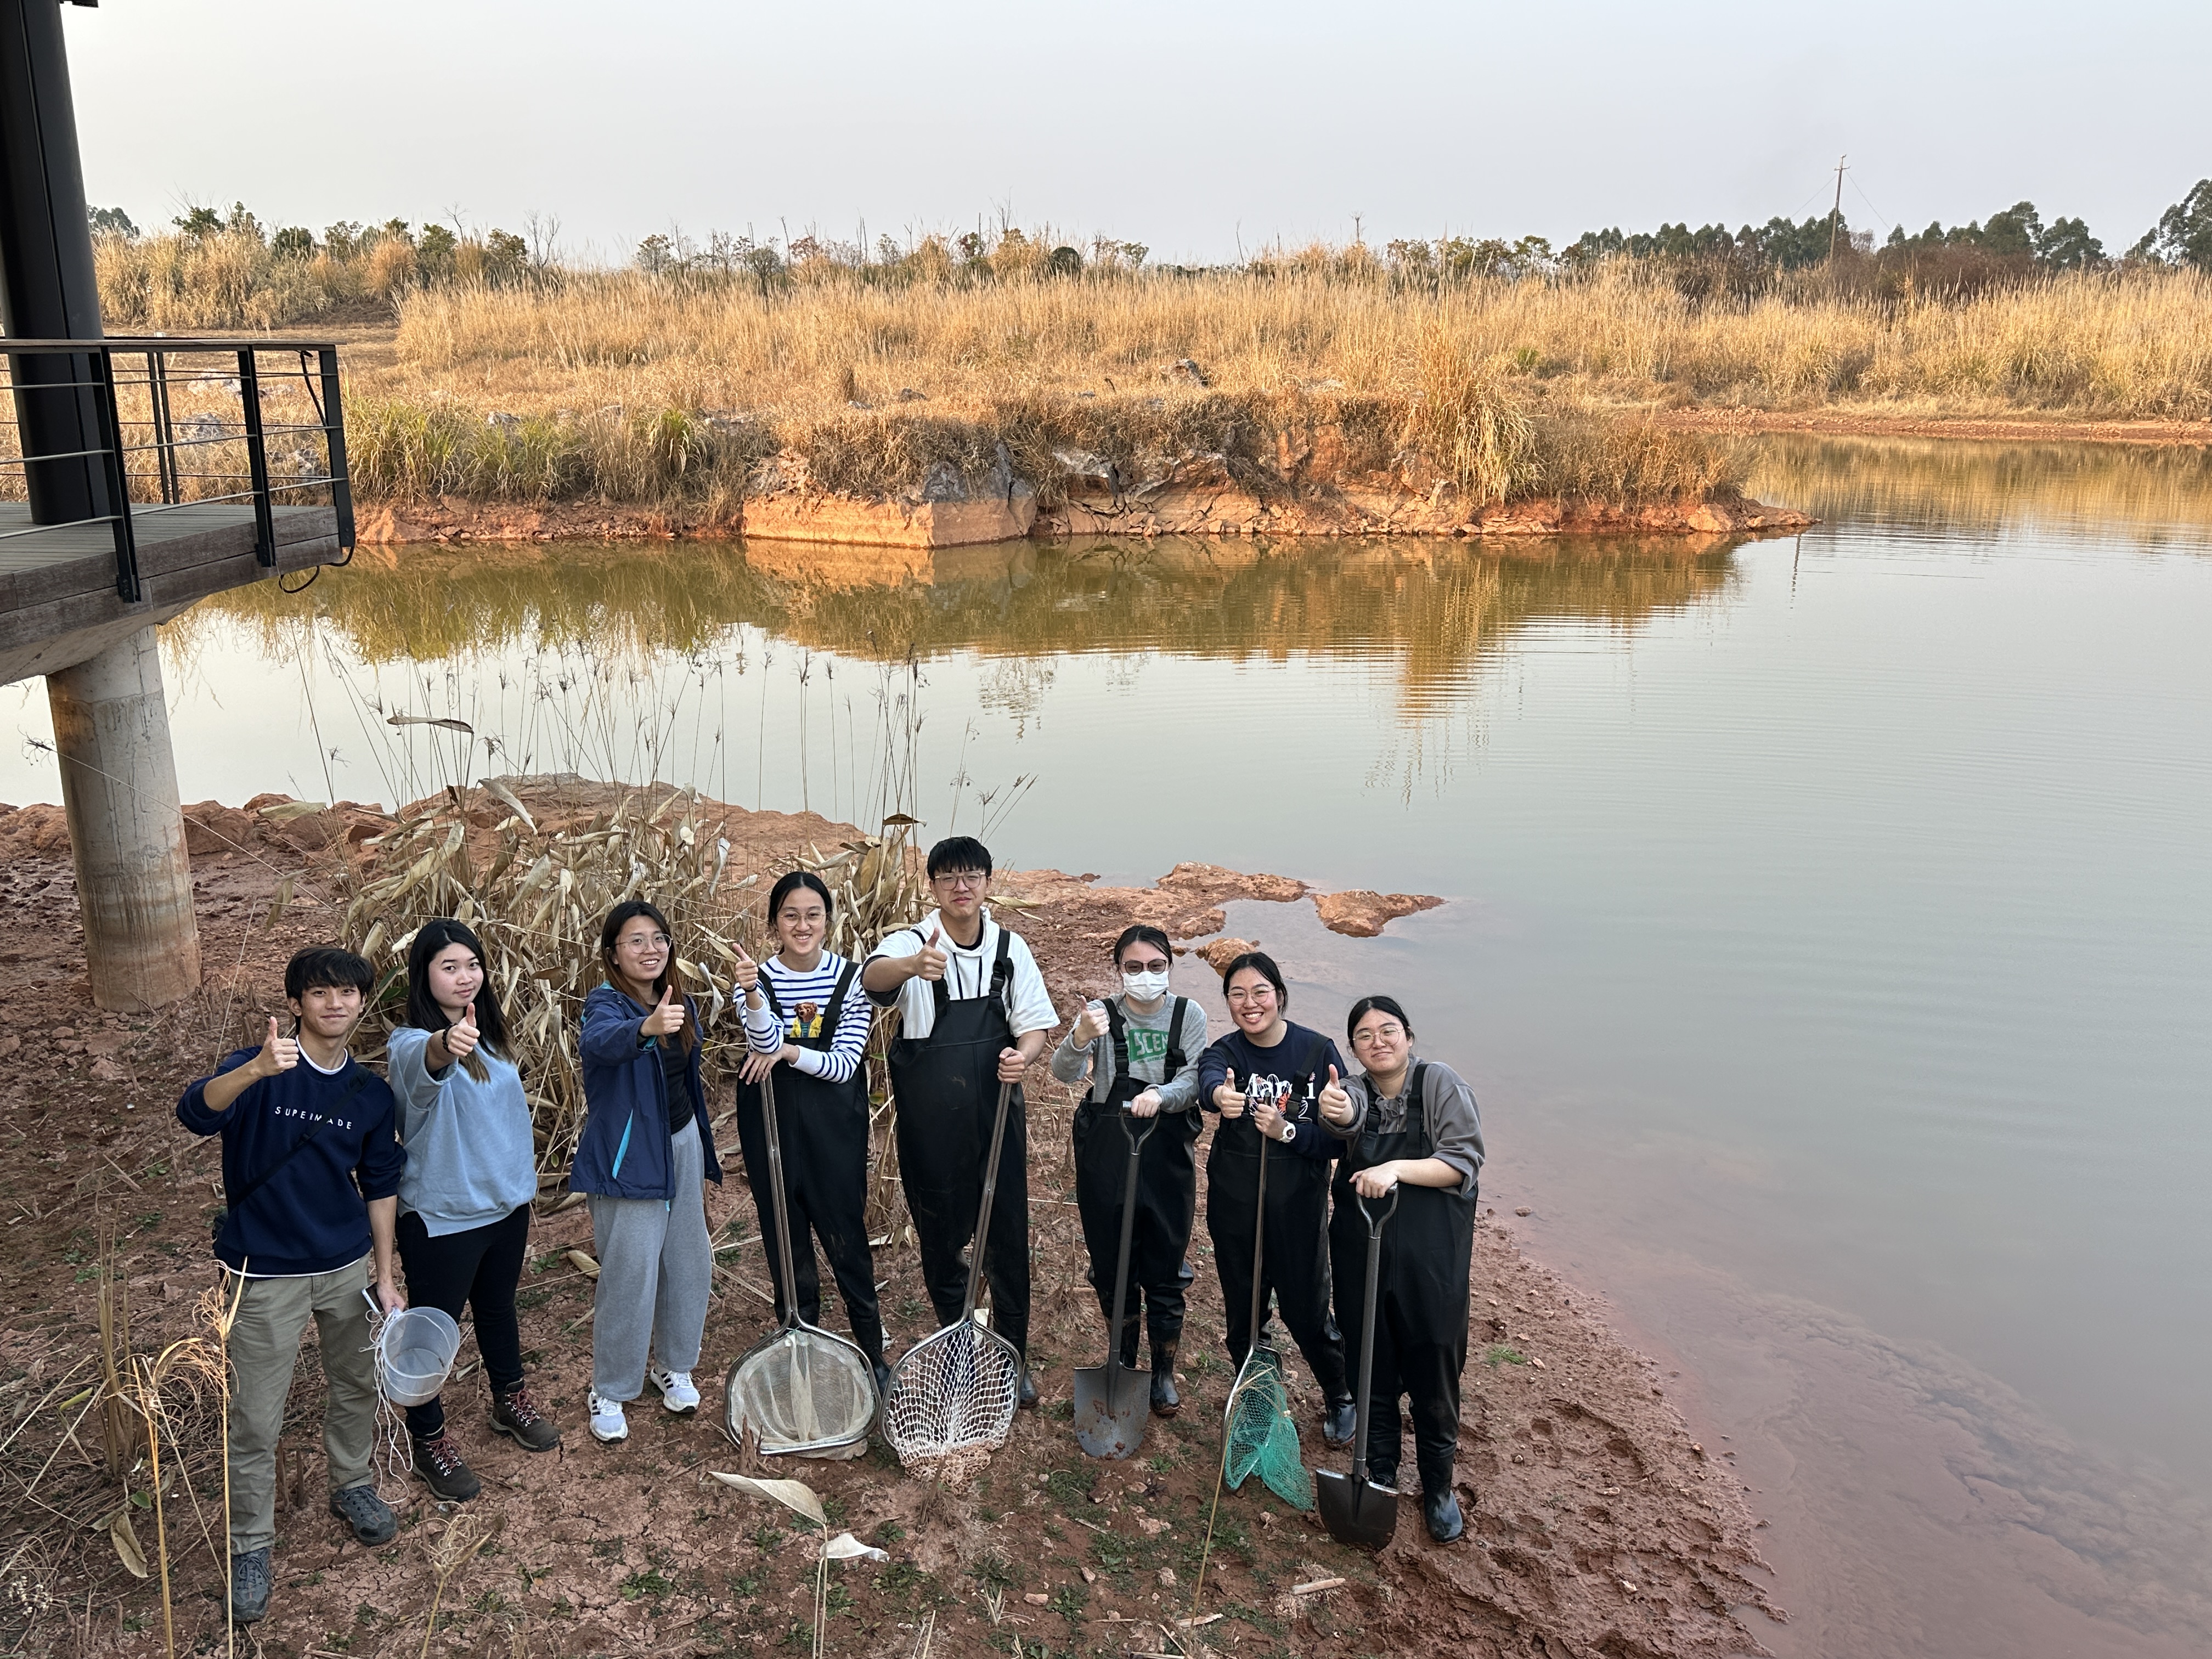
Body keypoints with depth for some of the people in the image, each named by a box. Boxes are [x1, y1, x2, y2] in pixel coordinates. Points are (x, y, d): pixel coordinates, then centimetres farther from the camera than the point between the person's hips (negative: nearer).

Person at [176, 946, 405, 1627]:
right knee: (256, 1419, 4)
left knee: (357, 1384, 20)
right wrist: (255, 1070, -57)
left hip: (347, 1267, 4)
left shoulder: (371, 1092, -2)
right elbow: (196, 1112, -37)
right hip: (265, 1273, -4)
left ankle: (351, 1486, 45)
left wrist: (386, 1275, 8)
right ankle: (251, 1545, 24)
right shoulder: (258, 1068, -15)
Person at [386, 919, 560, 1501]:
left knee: (499, 1307, 25)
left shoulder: (489, 1036, 2)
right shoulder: (412, 1045, -21)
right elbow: (425, 1061, -47)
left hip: (506, 1203, 7)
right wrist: (445, 1045, -70)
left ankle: (510, 1400, 45)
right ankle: (428, 1439, 27)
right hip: (441, 1217, -7)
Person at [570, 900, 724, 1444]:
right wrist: (646, 1028, -64)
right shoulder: (605, 1003, -16)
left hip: (681, 1144, 7)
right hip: (627, 1155, -7)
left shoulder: (680, 1005, 5)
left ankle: (671, 1364, 34)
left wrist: (703, 1160, 20)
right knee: (630, 1272, -4)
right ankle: (608, 1391, 14)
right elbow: (602, 1041, -42)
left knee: (688, 1261, 13)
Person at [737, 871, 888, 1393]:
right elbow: (765, 1044, -24)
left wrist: (789, 1051, -19)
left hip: (834, 1124, 0)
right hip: (772, 1121, 1)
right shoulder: (759, 977, -5)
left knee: (847, 1240, 4)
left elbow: (845, 1063, -9)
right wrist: (753, 996, -40)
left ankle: (873, 1353, 20)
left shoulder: (852, 977, -4)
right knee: (786, 1242, 9)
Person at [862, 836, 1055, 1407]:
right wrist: (914, 966, -55)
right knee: (941, 1238, 11)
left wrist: (1023, 1055, -20)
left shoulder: (1010, 948, 1)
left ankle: (1013, 1357, 24)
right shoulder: (912, 943, -9)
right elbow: (872, 975, -32)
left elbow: (1035, 1026, 4)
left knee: (1008, 1236, 6)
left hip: (996, 1115, 2)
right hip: (931, 1123, -2)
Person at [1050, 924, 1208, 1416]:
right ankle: (1123, 1364, 31)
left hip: (1168, 1156, 0)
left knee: (1165, 1269, 6)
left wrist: (1160, 1095, -31)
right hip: (1106, 1154, 0)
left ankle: (1164, 1373, 23)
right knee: (1113, 1264, 10)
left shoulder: (1188, 1015, 0)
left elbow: (1193, 1080, -9)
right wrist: (1080, 1039, -36)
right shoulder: (1101, 1014, -2)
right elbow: (1064, 1073, -15)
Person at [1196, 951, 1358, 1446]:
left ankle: (1340, 1396, 36)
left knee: (1306, 1310, 8)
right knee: (1243, 1311, 14)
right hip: (1234, 1205, 2)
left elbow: (1339, 1139, -11)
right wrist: (1220, 1095, -56)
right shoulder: (1225, 1051, -7)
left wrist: (1287, 1131, -27)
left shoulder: (1318, 1052, -10)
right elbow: (1209, 1082, -33)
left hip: (1299, 1205, -2)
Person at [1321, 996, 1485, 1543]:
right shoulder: (1356, 1090, 3)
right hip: (1362, 1256, 3)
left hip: (1431, 1258, -3)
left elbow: (1465, 1162, -12)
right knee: (1372, 1372, 13)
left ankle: (1439, 1487, 26)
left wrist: (1398, 1169, -25)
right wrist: (1334, 1109, -47)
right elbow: (1349, 1113, -22)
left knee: (1434, 1377, 5)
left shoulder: (1441, 1082, -5)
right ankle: (1380, 1474, 34)